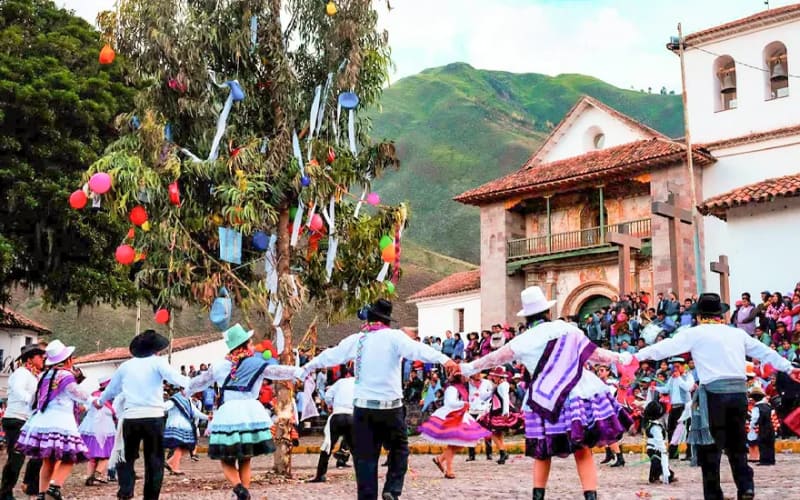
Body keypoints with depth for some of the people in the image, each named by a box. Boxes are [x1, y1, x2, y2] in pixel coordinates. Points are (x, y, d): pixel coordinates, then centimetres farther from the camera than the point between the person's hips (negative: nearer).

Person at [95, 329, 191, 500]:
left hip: (130, 417, 2)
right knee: (154, 460, 8)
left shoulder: (126, 366, 14)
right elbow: (176, 378, -13)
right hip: (153, 417, -2)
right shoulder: (158, 362, 2)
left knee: (126, 457, 13)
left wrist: (100, 401, 48)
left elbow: (112, 388, 30)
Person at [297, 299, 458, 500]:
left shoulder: (357, 340, 8)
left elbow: (329, 355, 21)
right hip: (390, 406, -2)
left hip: (363, 406, 2)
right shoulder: (394, 336, -3)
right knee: (399, 448, 16)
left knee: (365, 457, 7)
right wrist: (444, 359, -34)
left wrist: (306, 368, 37)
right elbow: (417, 349, -21)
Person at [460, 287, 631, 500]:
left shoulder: (523, 341, 4)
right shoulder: (567, 329, 6)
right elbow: (595, 354, 10)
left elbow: (496, 358, 14)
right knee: (583, 453, 4)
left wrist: (470, 367, 29)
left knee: (542, 453, 15)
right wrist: (619, 357, 25)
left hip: (547, 402, 0)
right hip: (579, 395, 1)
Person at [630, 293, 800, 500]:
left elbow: (667, 346, -3)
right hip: (739, 390, 4)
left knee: (710, 446, 4)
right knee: (736, 443, 18)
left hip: (714, 392, -4)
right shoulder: (738, 333, 15)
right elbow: (764, 351, 24)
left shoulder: (696, 333, 2)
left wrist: (636, 357, -1)